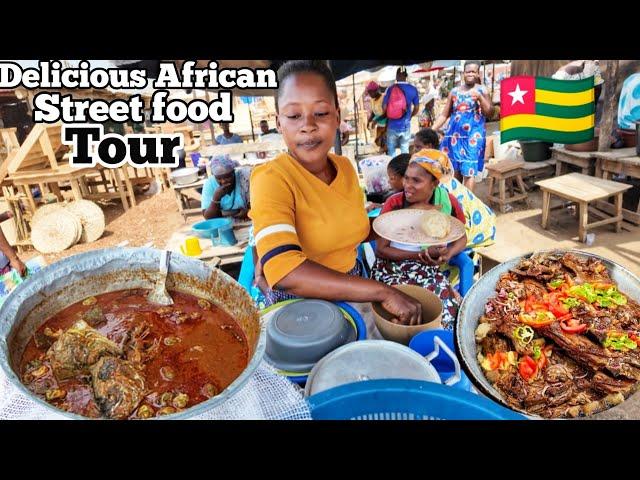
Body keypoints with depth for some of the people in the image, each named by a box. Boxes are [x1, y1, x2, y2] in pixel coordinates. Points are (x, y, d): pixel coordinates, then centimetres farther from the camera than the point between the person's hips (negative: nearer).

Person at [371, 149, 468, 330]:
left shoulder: (448, 202, -7)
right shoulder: (394, 203, -14)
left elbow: (461, 238, 9)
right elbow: (380, 249, -10)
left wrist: (448, 253, -15)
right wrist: (421, 255, -20)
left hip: (429, 269, 2)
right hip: (392, 266, -2)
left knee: (450, 306, -22)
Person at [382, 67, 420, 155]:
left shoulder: (390, 89, -8)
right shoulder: (413, 89, -1)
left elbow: (384, 107, -4)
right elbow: (416, 108, 7)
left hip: (392, 126, -1)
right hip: (405, 126, 1)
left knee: (391, 151, 10)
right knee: (405, 151, 11)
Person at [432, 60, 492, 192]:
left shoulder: (482, 90, 4)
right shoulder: (454, 91, 10)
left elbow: (489, 113, -4)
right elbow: (444, 115, 10)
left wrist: (480, 98, -17)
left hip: (473, 136, -3)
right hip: (454, 135, 3)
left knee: (468, 172, -9)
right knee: (455, 171, 9)